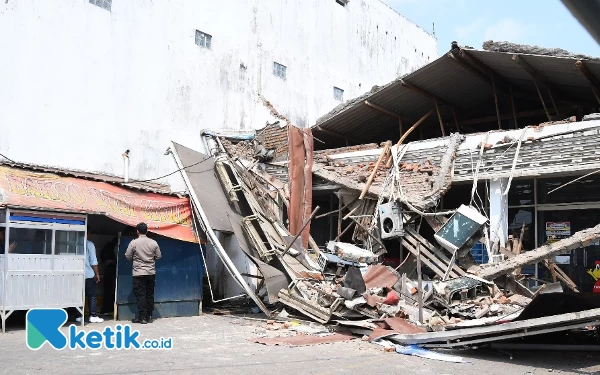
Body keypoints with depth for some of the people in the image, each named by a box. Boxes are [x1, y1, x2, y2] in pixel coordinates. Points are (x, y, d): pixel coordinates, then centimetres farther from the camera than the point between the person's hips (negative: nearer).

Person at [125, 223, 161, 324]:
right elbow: (158, 256, 6)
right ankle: (149, 316, 15)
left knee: (140, 295, 0)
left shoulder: (133, 243, -10)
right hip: (151, 273, 3)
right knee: (150, 295, 11)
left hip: (139, 273, -3)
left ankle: (142, 317, -1)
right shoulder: (153, 243, -2)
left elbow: (128, 257, -3)